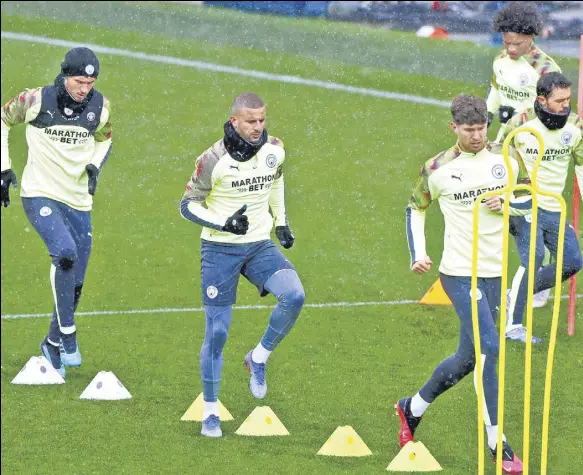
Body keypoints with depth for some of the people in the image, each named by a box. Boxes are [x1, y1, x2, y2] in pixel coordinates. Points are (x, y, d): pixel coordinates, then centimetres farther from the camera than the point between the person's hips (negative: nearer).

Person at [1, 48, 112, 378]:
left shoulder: (99, 106, 0)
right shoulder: (37, 100, -12)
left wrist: (95, 165, 0)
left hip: (79, 201, 5)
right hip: (40, 195, -5)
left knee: (74, 285, 7)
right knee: (65, 251, -31)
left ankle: (53, 343, 28)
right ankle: (68, 335, -24)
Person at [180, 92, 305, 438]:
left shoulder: (274, 150, -3)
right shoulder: (214, 160, -17)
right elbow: (188, 205, -8)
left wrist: (281, 222, 16)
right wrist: (224, 224, -23)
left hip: (260, 246, 4)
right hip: (221, 250, -3)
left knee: (294, 296, -23)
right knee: (217, 331, -3)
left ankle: (259, 359, 1)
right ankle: (211, 412, 11)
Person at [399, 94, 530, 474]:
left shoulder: (506, 159, 2)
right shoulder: (438, 169, -4)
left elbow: (532, 196, 11)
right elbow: (416, 208, 10)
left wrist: (508, 204, -10)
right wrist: (418, 254, -1)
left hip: (494, 272, 5)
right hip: (460, 271, -5)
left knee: (469, 357, 14)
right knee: (489, 347, -18)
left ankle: (413, 408, 36)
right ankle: (497, 442, -13)